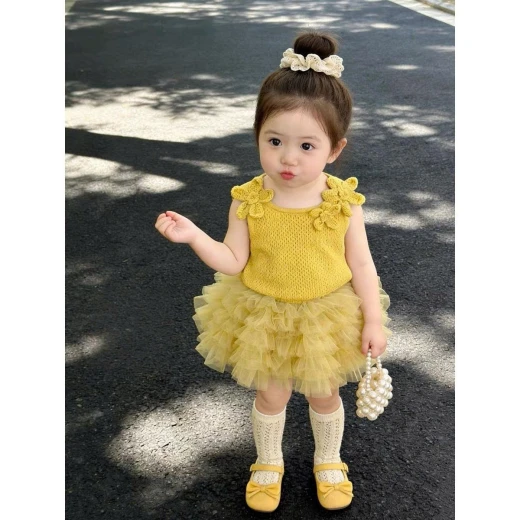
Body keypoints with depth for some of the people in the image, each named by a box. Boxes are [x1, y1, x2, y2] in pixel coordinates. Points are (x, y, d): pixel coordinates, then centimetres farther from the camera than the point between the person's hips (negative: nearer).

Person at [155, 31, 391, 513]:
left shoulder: (343, 202, -19)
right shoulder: (248, 202, -19)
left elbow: (361, 265, -9)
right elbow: (233, 262, -12)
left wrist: (373, 320, -7)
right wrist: (194, 236, -26)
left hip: (328, 316, 0)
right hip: (264, 316, 0)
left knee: (324, 395, 21)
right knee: (271, 396, 19)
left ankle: (328, 461, 50)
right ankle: (268, 463, 48)